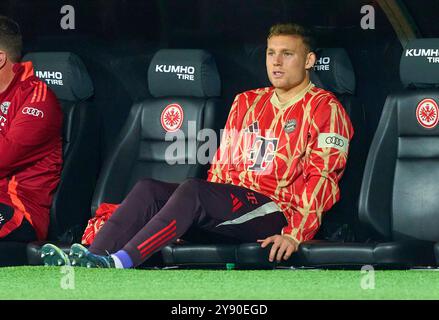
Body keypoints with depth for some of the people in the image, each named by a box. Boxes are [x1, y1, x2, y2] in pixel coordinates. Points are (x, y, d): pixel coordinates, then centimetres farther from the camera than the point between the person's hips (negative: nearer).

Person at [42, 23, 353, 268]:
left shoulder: (324, 108, 2)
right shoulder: (247, 102, 24)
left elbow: (322, 177, -8)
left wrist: (296, 234, -20)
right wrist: (207, 210, 8)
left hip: (275, 213, -7)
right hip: (229, 205, 7)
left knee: (192, 190, -32)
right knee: (148, 190, -17)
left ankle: (118, 263, -46)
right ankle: (89, 260, -36)